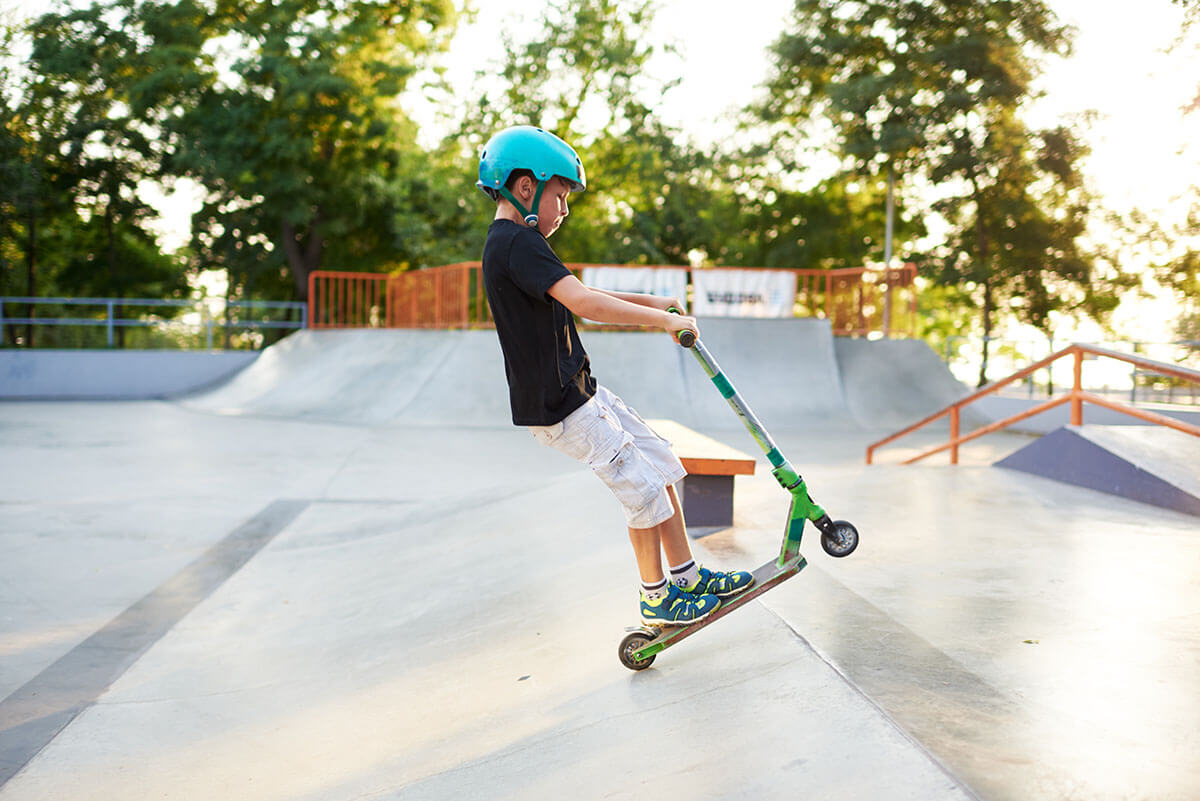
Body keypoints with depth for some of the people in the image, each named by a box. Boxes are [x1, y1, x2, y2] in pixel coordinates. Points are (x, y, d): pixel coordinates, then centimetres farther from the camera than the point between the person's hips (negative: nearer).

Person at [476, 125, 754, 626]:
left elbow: (577, 296, 25)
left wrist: (650, 302, 19)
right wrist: (664, 320, -25)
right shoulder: (519, 243, -20)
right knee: (644, 489, -2)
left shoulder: (507, 246, 14)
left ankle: (686, 575, 22)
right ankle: (656, 598, 15)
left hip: (579, 392, 10)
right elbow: (584, 304, -32)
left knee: (660, 464, 13)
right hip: (558, 407, -10)